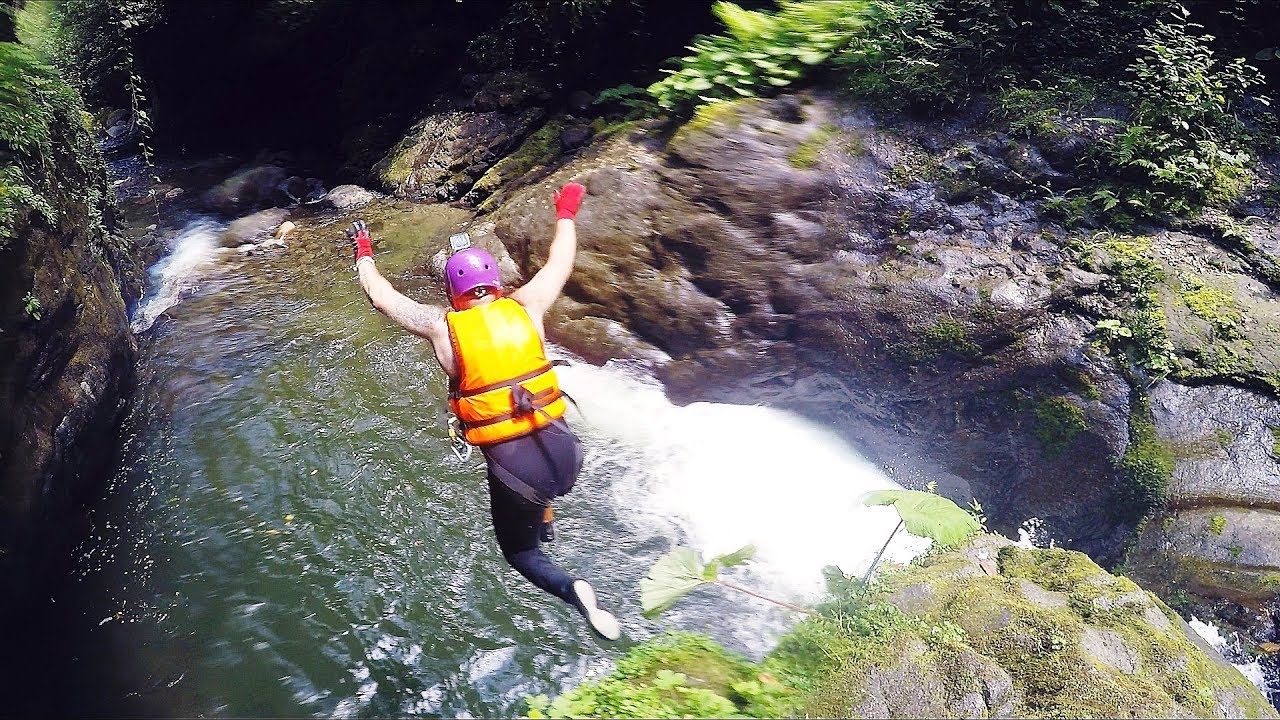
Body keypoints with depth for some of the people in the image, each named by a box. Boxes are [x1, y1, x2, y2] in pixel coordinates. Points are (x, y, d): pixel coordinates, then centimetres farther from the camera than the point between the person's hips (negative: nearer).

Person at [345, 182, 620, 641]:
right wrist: (565, 215, 38)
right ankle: (544, 521, 45)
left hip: (511, 464, -3)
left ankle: (571, 590, -10)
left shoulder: (440, 326, -1)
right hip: (563, 449, 4)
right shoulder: (526, 306, 3)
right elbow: (560, 263, 22)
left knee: (519, 552, 17)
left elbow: (381, 297, 15)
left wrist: (364, 255, 33)